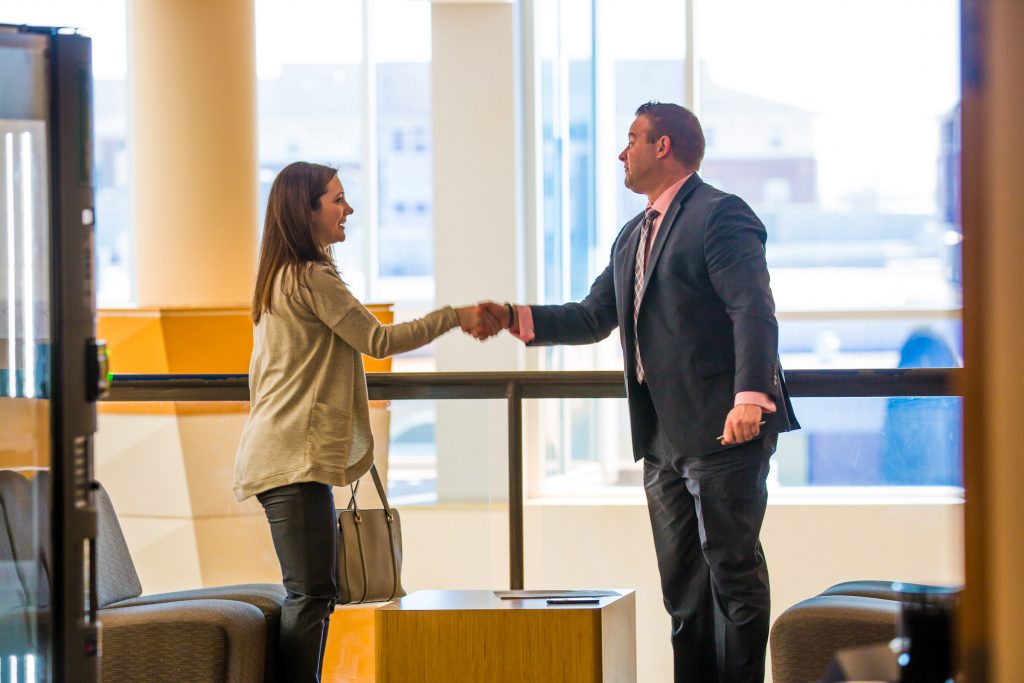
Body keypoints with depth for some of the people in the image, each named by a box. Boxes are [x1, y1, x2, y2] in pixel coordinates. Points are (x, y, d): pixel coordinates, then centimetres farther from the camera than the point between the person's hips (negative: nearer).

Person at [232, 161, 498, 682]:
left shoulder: (279, 278, 21)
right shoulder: (313, 278, -11)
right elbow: (377, 340, -9)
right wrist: (455, 317, -3)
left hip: (280, 456, 10)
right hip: (295, 458, -10)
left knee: (312, 591, 8)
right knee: (310, 593, -14)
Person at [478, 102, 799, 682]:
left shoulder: (720, 215, -9)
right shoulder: (634, 236, 20)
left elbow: (754, 312, -19)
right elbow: (594, 318, 22)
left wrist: (751, 397, -29)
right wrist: (516, 319, 10)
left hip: (722, 428, -9)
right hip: (664, 437, 9)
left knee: (734, 569, -5)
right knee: (682, 582, 11)